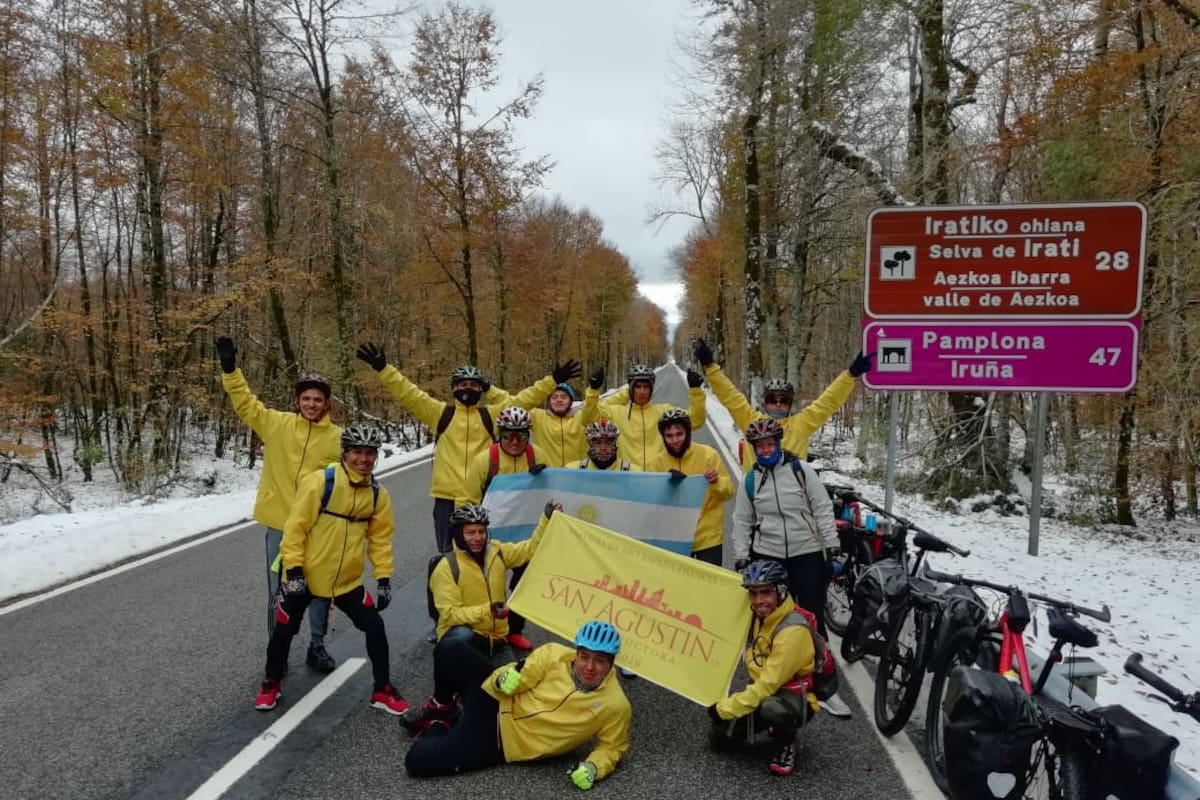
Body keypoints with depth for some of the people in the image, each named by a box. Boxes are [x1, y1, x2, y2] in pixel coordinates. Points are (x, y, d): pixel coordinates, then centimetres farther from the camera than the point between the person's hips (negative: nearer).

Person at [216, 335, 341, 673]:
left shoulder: (337, 437, -4)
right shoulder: (277, 423, -1)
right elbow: (245, 402, -1)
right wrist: (230, 369, -13)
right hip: (280, 524, 0)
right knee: (278, 590, 10)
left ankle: (317, 646, 30)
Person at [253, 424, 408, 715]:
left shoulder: (378, 494, -1)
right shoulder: (320, 481, -16)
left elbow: (380, 538, 5)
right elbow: (296, 526, -14)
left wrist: (384, 578, 0)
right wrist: (293, 569, -17)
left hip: (347, 580, 3)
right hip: (305, 576, -3)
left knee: (375, 626, -1)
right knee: (284, 629, 8)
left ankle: (382, 690, 16)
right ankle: (271, 685, 35)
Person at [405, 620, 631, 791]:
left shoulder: (615, 706, -16)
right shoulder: (554, 656, -12)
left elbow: (611, 747, -2)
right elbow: (514, 681, -2)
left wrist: (593, 768, -20)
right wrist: (502, 680, -24)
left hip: (505, 744, -2)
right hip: (495, 705, 2)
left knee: (418, 762, -14)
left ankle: (442, 728, 19)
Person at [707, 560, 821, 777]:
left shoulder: (793, 630, -28)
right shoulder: (756, 616, -4)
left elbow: (770, 684, -28)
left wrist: (726, 708, -24)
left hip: (795, 699, -7)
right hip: (761, 691, 8)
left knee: (770, 707, -40)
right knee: (719, 738, 0)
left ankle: (786, 746, -6)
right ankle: (771, 724, 22)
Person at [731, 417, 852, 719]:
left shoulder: (802, 471, -5)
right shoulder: (749, 481, 3)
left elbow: (823, 510, -3)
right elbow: (742, 522, 8)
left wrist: (831, 549, -6)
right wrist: (741, 559, 4)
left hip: (808, 555, -2)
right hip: (767, 558, 2)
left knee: (814, 620, 2)